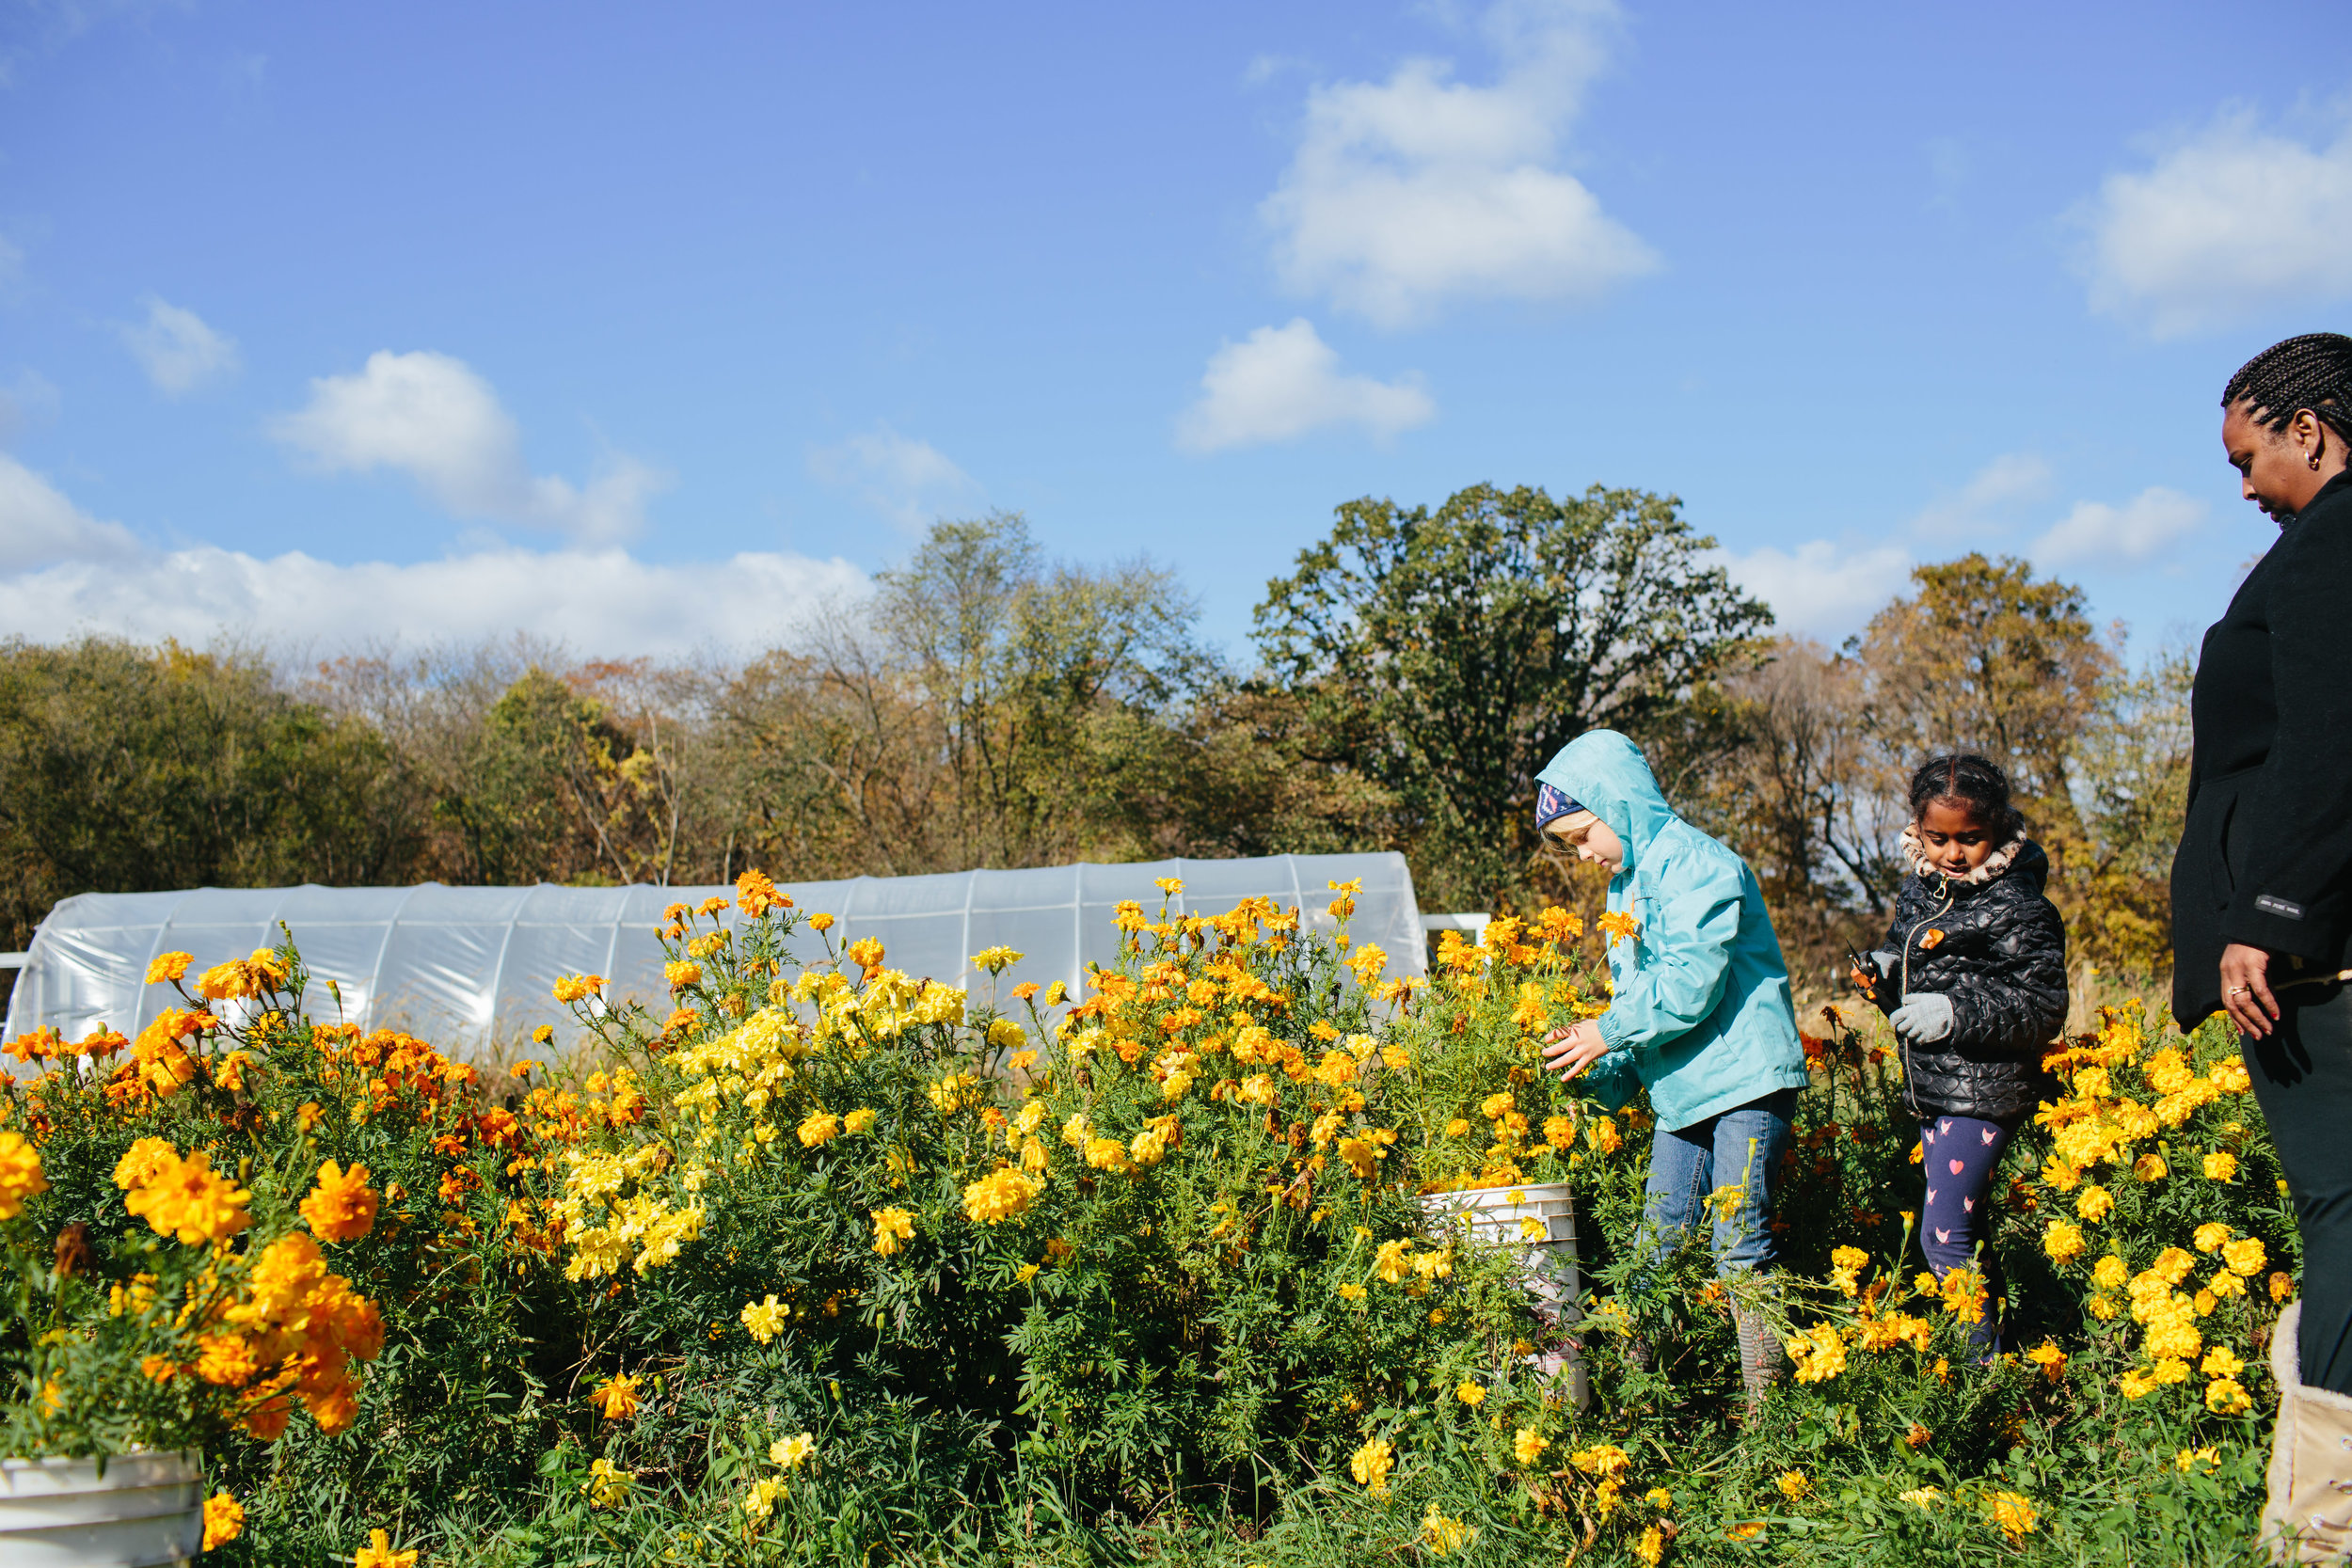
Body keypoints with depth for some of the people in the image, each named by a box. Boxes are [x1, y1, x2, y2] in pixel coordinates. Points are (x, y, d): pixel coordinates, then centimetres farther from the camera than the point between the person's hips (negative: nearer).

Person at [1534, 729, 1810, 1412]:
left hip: (1746, 1081, -9)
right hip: (1679, 1096, 9)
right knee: (1657, 1248, 6)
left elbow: (1692, 984, -20)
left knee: (1739, 1249, -9)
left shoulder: (1699, 865, -12)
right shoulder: (1625, 889, 18)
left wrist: (1609, 1033, -13)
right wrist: (1607, 1069, 5)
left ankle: (1767, 1401, -3)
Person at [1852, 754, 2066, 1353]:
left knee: (1944, 1234, -10)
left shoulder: (2017, 908, -14)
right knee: (1967, 1226, 16)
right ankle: (1990, 1317, 28)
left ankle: (1985, 1354, -1)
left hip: (1984, 1093, -8)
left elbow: (2044, 1010, -15)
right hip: (1930, 1090, 8)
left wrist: (1955, 1014, -23)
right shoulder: (1917, 894, 9)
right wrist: (1885, 974, 0)